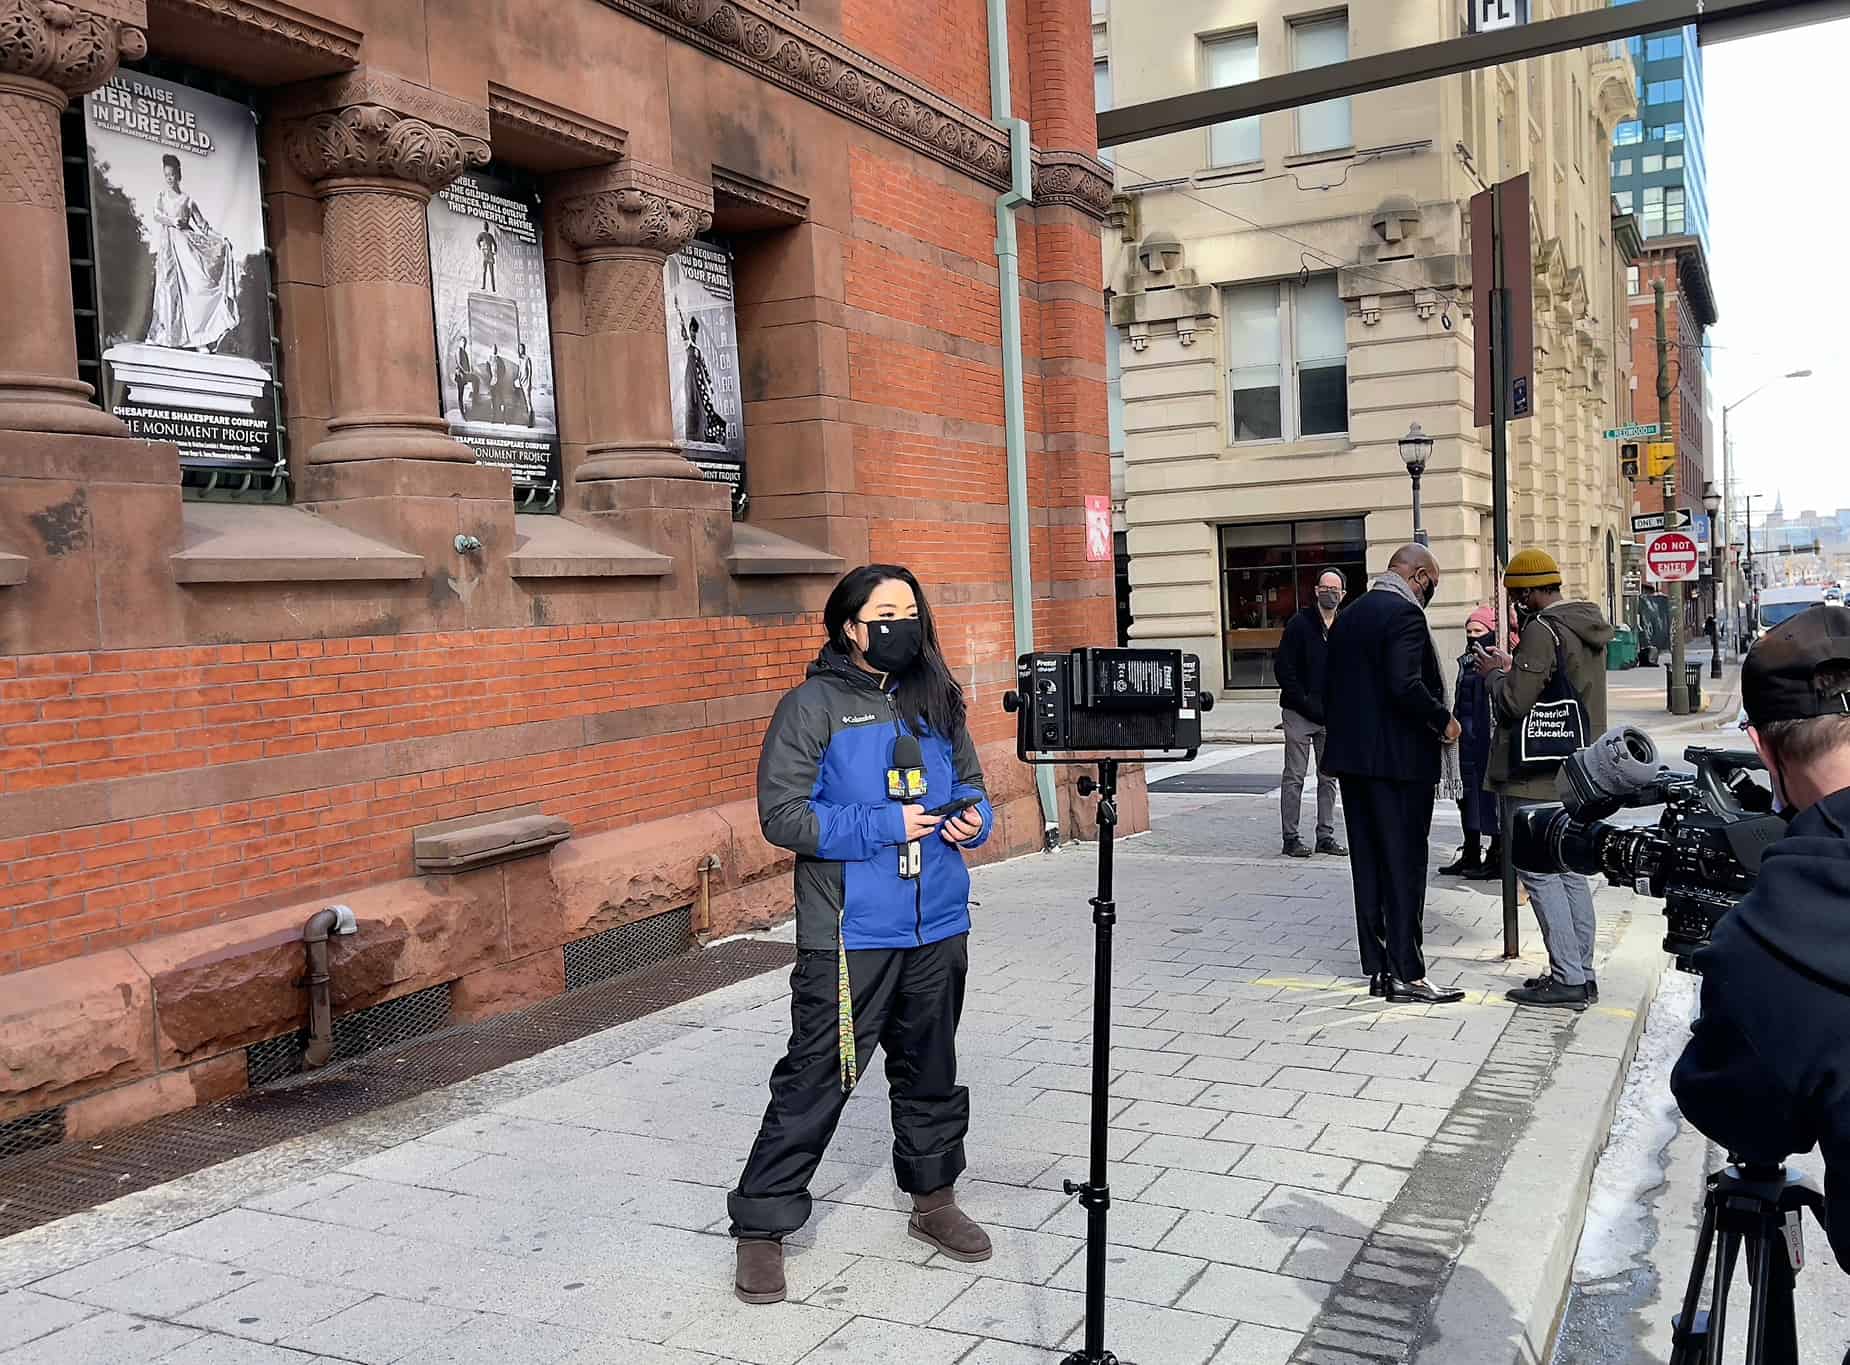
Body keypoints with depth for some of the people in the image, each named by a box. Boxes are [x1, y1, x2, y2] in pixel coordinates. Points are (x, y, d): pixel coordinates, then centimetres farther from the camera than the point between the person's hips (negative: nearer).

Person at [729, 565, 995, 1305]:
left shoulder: (935, 700, 9)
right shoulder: (813, 705, -8)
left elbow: (970, 782, 19)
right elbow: (781, 813, -14)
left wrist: (972, 818, -5)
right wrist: (886, 825, -19)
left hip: (937, 925, 6)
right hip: (850, 933, -5)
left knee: (929, 1069, 19)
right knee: (816, 1078, -1)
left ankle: (933, 1198, 37)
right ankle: (761, 1227, 13)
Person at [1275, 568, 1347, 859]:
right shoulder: (1299, 624, -5)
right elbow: (1284, 671, -8)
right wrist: (1307, 704, -13)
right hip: (1299, 714, -4)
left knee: (1329, 778, 9)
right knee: (1294, 778, -1)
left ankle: (1326, 836, 16)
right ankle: (1291, 838, 3)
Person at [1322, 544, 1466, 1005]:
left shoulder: (1349, 615, 14)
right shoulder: (1404, 613, -13)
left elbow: (1329, 686, 16)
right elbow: (1406, 686, -24)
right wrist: (1444, 720, -9)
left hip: (1352, 758, 8)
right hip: (1399, 759, -8)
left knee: (1368, 864, 11)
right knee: (1404, 865, -2)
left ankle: (1378, 968, 16)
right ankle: (1406, 973, 2)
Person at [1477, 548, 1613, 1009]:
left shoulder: (1542, 630, -17)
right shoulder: (1588, 627, 14)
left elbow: (1516, 701, -20)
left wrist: (1493, 674, -2)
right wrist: (1512, 667, 17)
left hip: (1542, 778, -10)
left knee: (1539, 872, -4)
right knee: (1570, 872, 14)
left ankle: (1568, 980, -3)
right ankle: (1581, 974, 20)